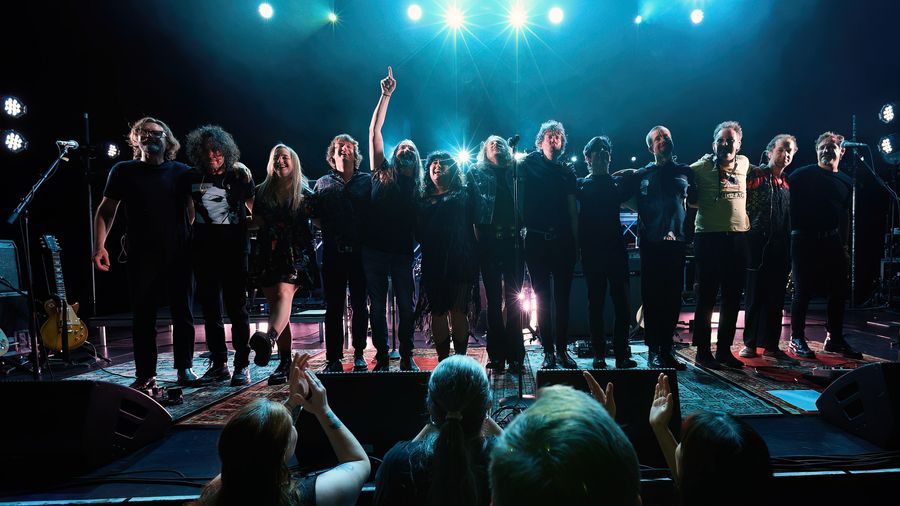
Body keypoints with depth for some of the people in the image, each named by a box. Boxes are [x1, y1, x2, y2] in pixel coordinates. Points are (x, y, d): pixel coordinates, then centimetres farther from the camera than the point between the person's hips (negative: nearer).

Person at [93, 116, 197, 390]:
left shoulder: (182, 172, 7)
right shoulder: (124, 171, 7)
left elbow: (194, 209, 10)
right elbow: (106, 210, 8)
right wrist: (99, 246, -3)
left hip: (179, 255, 1)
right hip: (142, 257, 0)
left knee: (183, 314, 6)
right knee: (143, 316, 5)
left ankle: (185, 368, 19)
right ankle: (145, 375, 15)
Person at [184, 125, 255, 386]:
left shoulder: (239, 174, -2)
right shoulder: (193, 178, 6)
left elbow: (254, 207, 5)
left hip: (234, 248, -3)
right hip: (204, 249, 4)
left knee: (236, 306, -1)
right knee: (210, 307, 8)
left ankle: (242, 365, 7)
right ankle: (218, 364, 19)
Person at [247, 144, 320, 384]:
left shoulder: (304, 194, 6)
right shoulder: (262, 191, 14)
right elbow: (256, 222, 20)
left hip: (296, 254, -4)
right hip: (268, 254, 4)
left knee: (283, 295, -27)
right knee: (275, 305, 4)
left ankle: (269, 338, -53)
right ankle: (285, 363, 10)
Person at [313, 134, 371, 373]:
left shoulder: (367, 181, 9)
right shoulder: (323, 183, 14)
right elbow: (315, 217, 10)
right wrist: (330, 230, -4)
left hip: (359, 252, -1)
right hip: (333, 252, 1)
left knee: (360, 305, 4)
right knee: (333, 307, 3)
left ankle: (359, 354, 16)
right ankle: (333, 359, 10)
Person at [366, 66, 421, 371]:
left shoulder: (418, 186, 11)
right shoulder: (382, 173, 8)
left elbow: (420, 224, 9)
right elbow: (374, 132, 2)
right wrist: (386, 96, -1)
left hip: (403, 252, 1)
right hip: (375, 250, 0)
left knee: (407, 305, 4)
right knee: (377, 306, 5)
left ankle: (406, 357, 17)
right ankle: (382, 359, 15)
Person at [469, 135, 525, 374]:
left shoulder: (515, 171, 17)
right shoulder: (476, 173, 14)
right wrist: (475, 230, -7)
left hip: (514, 240, 1)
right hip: (489, 241, -1)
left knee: (514, 298, 1)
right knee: (494, 298, 2)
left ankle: (515, 354, 8)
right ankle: (497, 354, 9)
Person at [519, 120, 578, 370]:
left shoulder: (567, 171, 11)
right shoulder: (529, 164, 4)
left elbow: (573, 210, 10)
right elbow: (520, 199, -2)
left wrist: (576, 243, 4)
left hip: (563, 241, 2)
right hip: (537, 240, -2)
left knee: (562, 297, 7)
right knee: (543, 298, 3)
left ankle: (562, 350, 17)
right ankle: (548, 351, 11)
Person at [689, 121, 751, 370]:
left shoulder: (743, 163, 11)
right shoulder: (702, 167, -4)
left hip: (738, 235, 6)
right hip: (709, 236, -5)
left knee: (733, 297, 9)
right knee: (707, 295, -1)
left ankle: (724, 350, 20)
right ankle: (702, 351, 7)